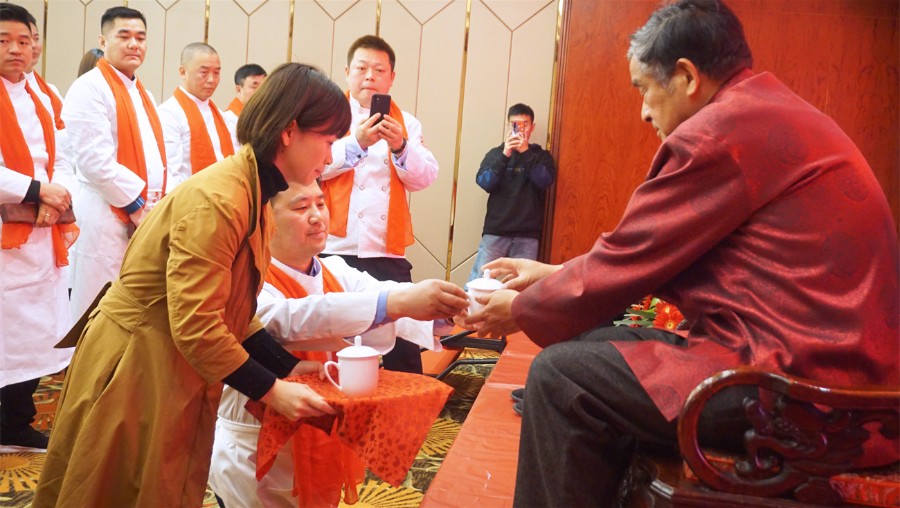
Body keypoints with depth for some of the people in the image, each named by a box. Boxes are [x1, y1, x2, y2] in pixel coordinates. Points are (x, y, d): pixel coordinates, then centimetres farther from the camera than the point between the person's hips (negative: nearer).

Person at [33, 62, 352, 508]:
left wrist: (289, 366, -3)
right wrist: (271, 391, -21)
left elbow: (232, 312, 5)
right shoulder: (216, 200, -25)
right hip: (135, 370, -9)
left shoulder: (255, 195, 4)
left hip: (176, 371, 9)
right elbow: (196, 327, -27)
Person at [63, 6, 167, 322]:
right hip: (106, 218, -8)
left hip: (148, 216, 8)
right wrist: (137, 205, -14)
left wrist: (161, 205, 5)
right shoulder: (89, 89, -9)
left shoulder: (143, 94, 18)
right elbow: (95, 160, -18)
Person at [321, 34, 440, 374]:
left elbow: (425, 178, -1)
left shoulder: (406, 123, 13)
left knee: (404, 342, 0)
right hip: (334, 250, -1)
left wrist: (400, 148, -17)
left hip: (388, 254, 2)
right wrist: (356, 143, -23)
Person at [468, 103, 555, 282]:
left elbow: (544, 181, -7)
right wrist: (505, 155, -13)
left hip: (527, 235, 0)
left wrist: (525, 152, -14)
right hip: (495, 231, 0)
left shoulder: (542, 156, 11)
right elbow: (484, 183, -3)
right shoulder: (496, 153, 11)